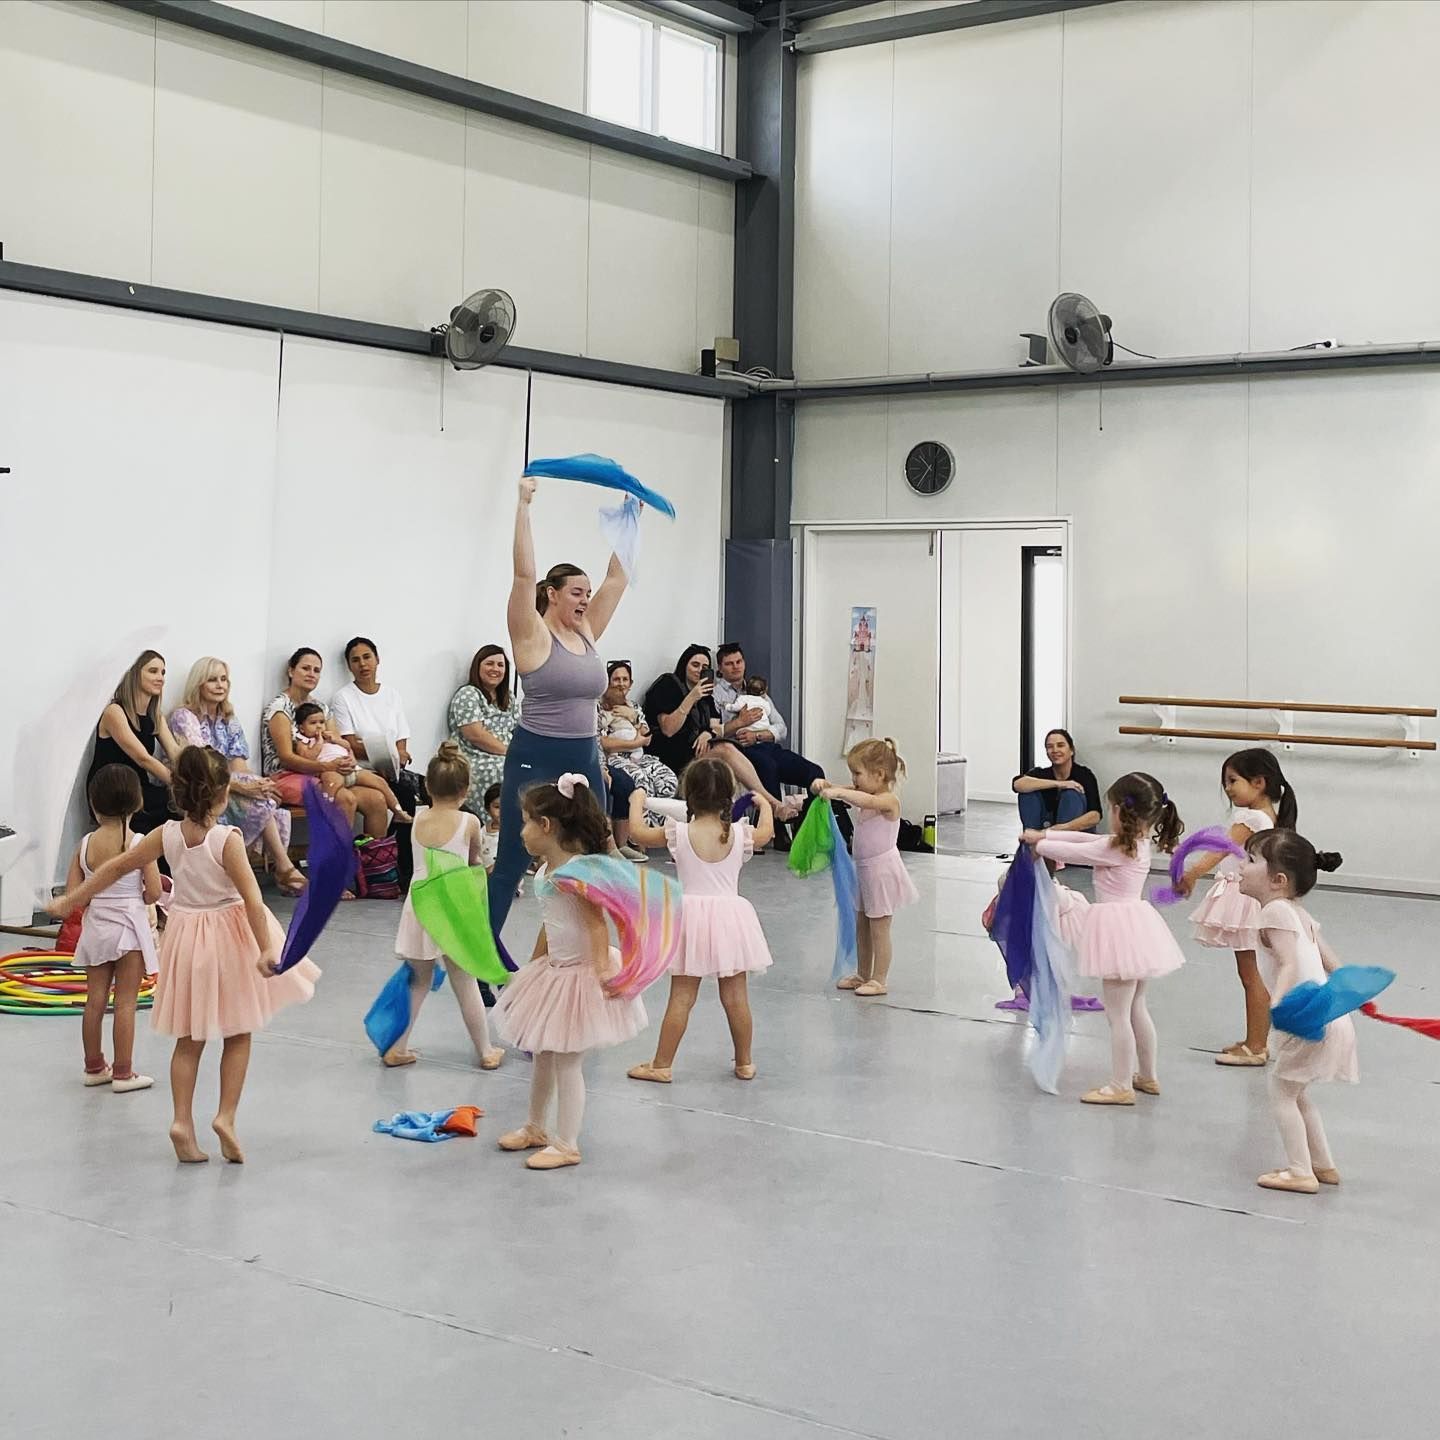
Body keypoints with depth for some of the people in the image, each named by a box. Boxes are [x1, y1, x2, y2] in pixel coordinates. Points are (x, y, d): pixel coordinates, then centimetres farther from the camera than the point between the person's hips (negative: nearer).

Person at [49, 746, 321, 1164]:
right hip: (229, 939, -4)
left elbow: (117, 867, 4)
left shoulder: (167, 835, -6)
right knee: (238, 1036, 12)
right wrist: (266, 950, -23)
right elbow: (252, 899, -24)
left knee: (189, 1039, 14)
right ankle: (226, 1116, 3)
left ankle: (182, 1121, 6)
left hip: (186, 934, 4)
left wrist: (72, 900, 15)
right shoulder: (228, 840, -19)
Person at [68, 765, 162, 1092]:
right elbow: (153, 892, -14)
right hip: (129, 927, -4)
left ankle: (94, 1067, 24)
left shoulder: (86, 844, -4)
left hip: (95, 927, 4)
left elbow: (72, 892, -3)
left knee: (95, 1000, 13)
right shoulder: (139, 843, -13)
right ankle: (123, 1073, 5)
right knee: (126, 1003, 1)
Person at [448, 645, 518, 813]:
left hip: (506, 761, 7)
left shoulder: (508, 698, 22)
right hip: (477, 765, -7)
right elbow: (475, 735, -12)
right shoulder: (468, 694, -1)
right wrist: (508, 751, -13)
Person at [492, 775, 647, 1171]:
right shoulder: (546, 869, 6)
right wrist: (534, 965, 23)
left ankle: (566, 1145, 10)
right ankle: (537, 1127, 37)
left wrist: (602, 969, -31)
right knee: (543, 1055, 21)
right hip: (553, 971, 10)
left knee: (567, 1061, -1)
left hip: (579, 973, -10)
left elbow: (597, 924, -24)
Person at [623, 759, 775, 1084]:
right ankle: (744, 1063, 21)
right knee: (736, 997, 9)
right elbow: (766, 833, 20)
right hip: (731, 915, 1)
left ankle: (662, 1065, 9)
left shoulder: (678, 833, -8)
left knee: (681, 998, 3)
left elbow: (637, 832, 7)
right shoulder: (740, 834, -3)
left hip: (692, 917, -1)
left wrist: (637, 801, 24)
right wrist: (764, 805, 40)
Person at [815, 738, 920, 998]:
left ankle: (880, 980, 8)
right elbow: (848, 794, 6)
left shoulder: (888, 800, -18)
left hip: (882, 870, -9)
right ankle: (863, 975, 27)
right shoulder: (868, 795, 9)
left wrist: (837, 792, -44)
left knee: (878, 928, -1)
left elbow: (867, 801, -38)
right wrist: (826, 786, -14)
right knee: (861, 926, 16)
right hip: (864, 869, 9)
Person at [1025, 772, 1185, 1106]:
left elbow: (1072, 853, -12)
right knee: (1136, 1008, 20)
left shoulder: (1114, 848, -20)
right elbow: (1090, 840, 12)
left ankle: (1121, 1087, 6)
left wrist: (1039, 843, 7)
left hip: (1118, 930, -9)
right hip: (1135, 921, 9)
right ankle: (1148, 1076, 31)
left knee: (1117, 1014, -1)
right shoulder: (1140, 841, 7)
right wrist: (1046, 834, 12)